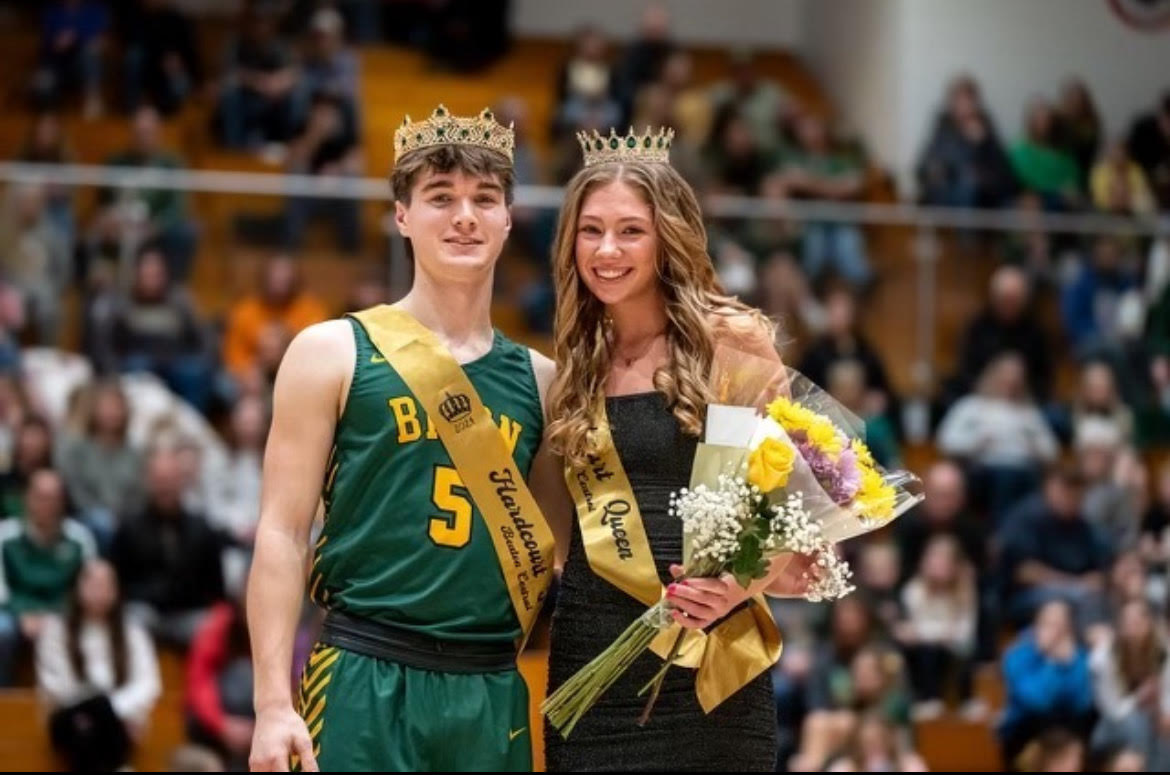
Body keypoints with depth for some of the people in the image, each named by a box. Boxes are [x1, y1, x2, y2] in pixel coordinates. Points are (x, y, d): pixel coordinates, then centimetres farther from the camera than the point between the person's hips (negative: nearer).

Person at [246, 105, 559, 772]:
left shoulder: (538, 379, 12)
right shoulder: (333, 354, 1)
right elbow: (283, 532, -3)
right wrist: (274, 704, -10)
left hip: (494, 692, 4)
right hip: (367, 684, -4)